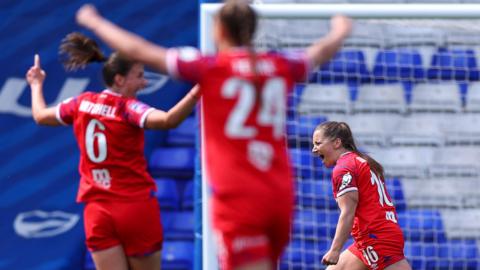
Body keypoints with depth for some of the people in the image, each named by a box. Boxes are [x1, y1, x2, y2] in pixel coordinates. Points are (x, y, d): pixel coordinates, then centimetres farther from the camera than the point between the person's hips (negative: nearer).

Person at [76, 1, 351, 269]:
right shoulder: (281, 66, 9)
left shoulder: (210, 67, -3)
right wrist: (340, 33, 54)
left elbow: (138, 51, 2)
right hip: (280, 196, 5)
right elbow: (322, 51, 31)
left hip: (238, 197, -5)